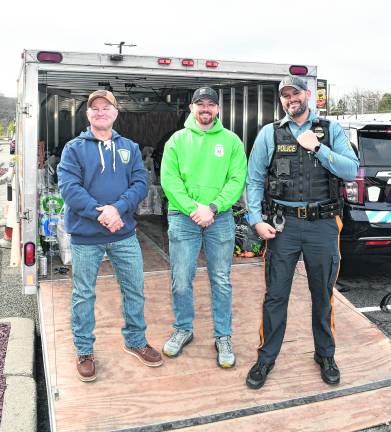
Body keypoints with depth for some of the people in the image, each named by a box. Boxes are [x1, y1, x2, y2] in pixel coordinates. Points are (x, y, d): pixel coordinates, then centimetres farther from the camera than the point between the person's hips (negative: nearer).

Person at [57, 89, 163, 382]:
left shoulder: (130, 148, 9)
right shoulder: (74, 148, 0)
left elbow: (141, 183, -1)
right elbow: (69, 187, -11)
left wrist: (118, 208, -19)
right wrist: (99, 214, -22)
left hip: (124, 234, 3)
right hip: (85, 237, -3)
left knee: (135, 289, 11)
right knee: (84, 294, 8)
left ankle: (135, 340, 32)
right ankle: (84, 351, 25)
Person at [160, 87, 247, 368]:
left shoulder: (231, 140, 6)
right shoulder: (177, 140, 6)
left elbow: (237, 180, -3)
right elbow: (169, 180, -3)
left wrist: (213, 208, -16)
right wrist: (192, 208, -15)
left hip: (221, 218, 0)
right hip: (183, 218, 0)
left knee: (221, 280, 7)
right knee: (181, 280, 5)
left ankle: (223, 337, 21)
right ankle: (183, 330, 26)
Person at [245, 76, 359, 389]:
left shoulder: (331, 130, 7)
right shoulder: (269, 133, 5)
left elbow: (352, 170, -5)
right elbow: (254, 180, 2)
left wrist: (317, 148, -13)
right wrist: (257, 219, -8)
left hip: (323, 224, 1)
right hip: (283, 224, -1)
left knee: (323, 295, 14)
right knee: (276, 296, 5)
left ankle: (325, 355, 34)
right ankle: (266, 358, 23)